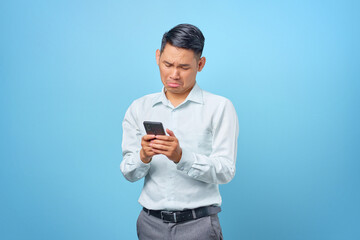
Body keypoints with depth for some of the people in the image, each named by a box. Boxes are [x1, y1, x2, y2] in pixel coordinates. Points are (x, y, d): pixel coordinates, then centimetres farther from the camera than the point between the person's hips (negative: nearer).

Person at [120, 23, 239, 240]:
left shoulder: (220, 107, -4)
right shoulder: (139, 108, 6)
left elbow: (225, 171, -11)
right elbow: (128, 173, 1)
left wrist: (181, 157, -25)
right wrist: (143, 157, -20)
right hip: (151, 222, 3)